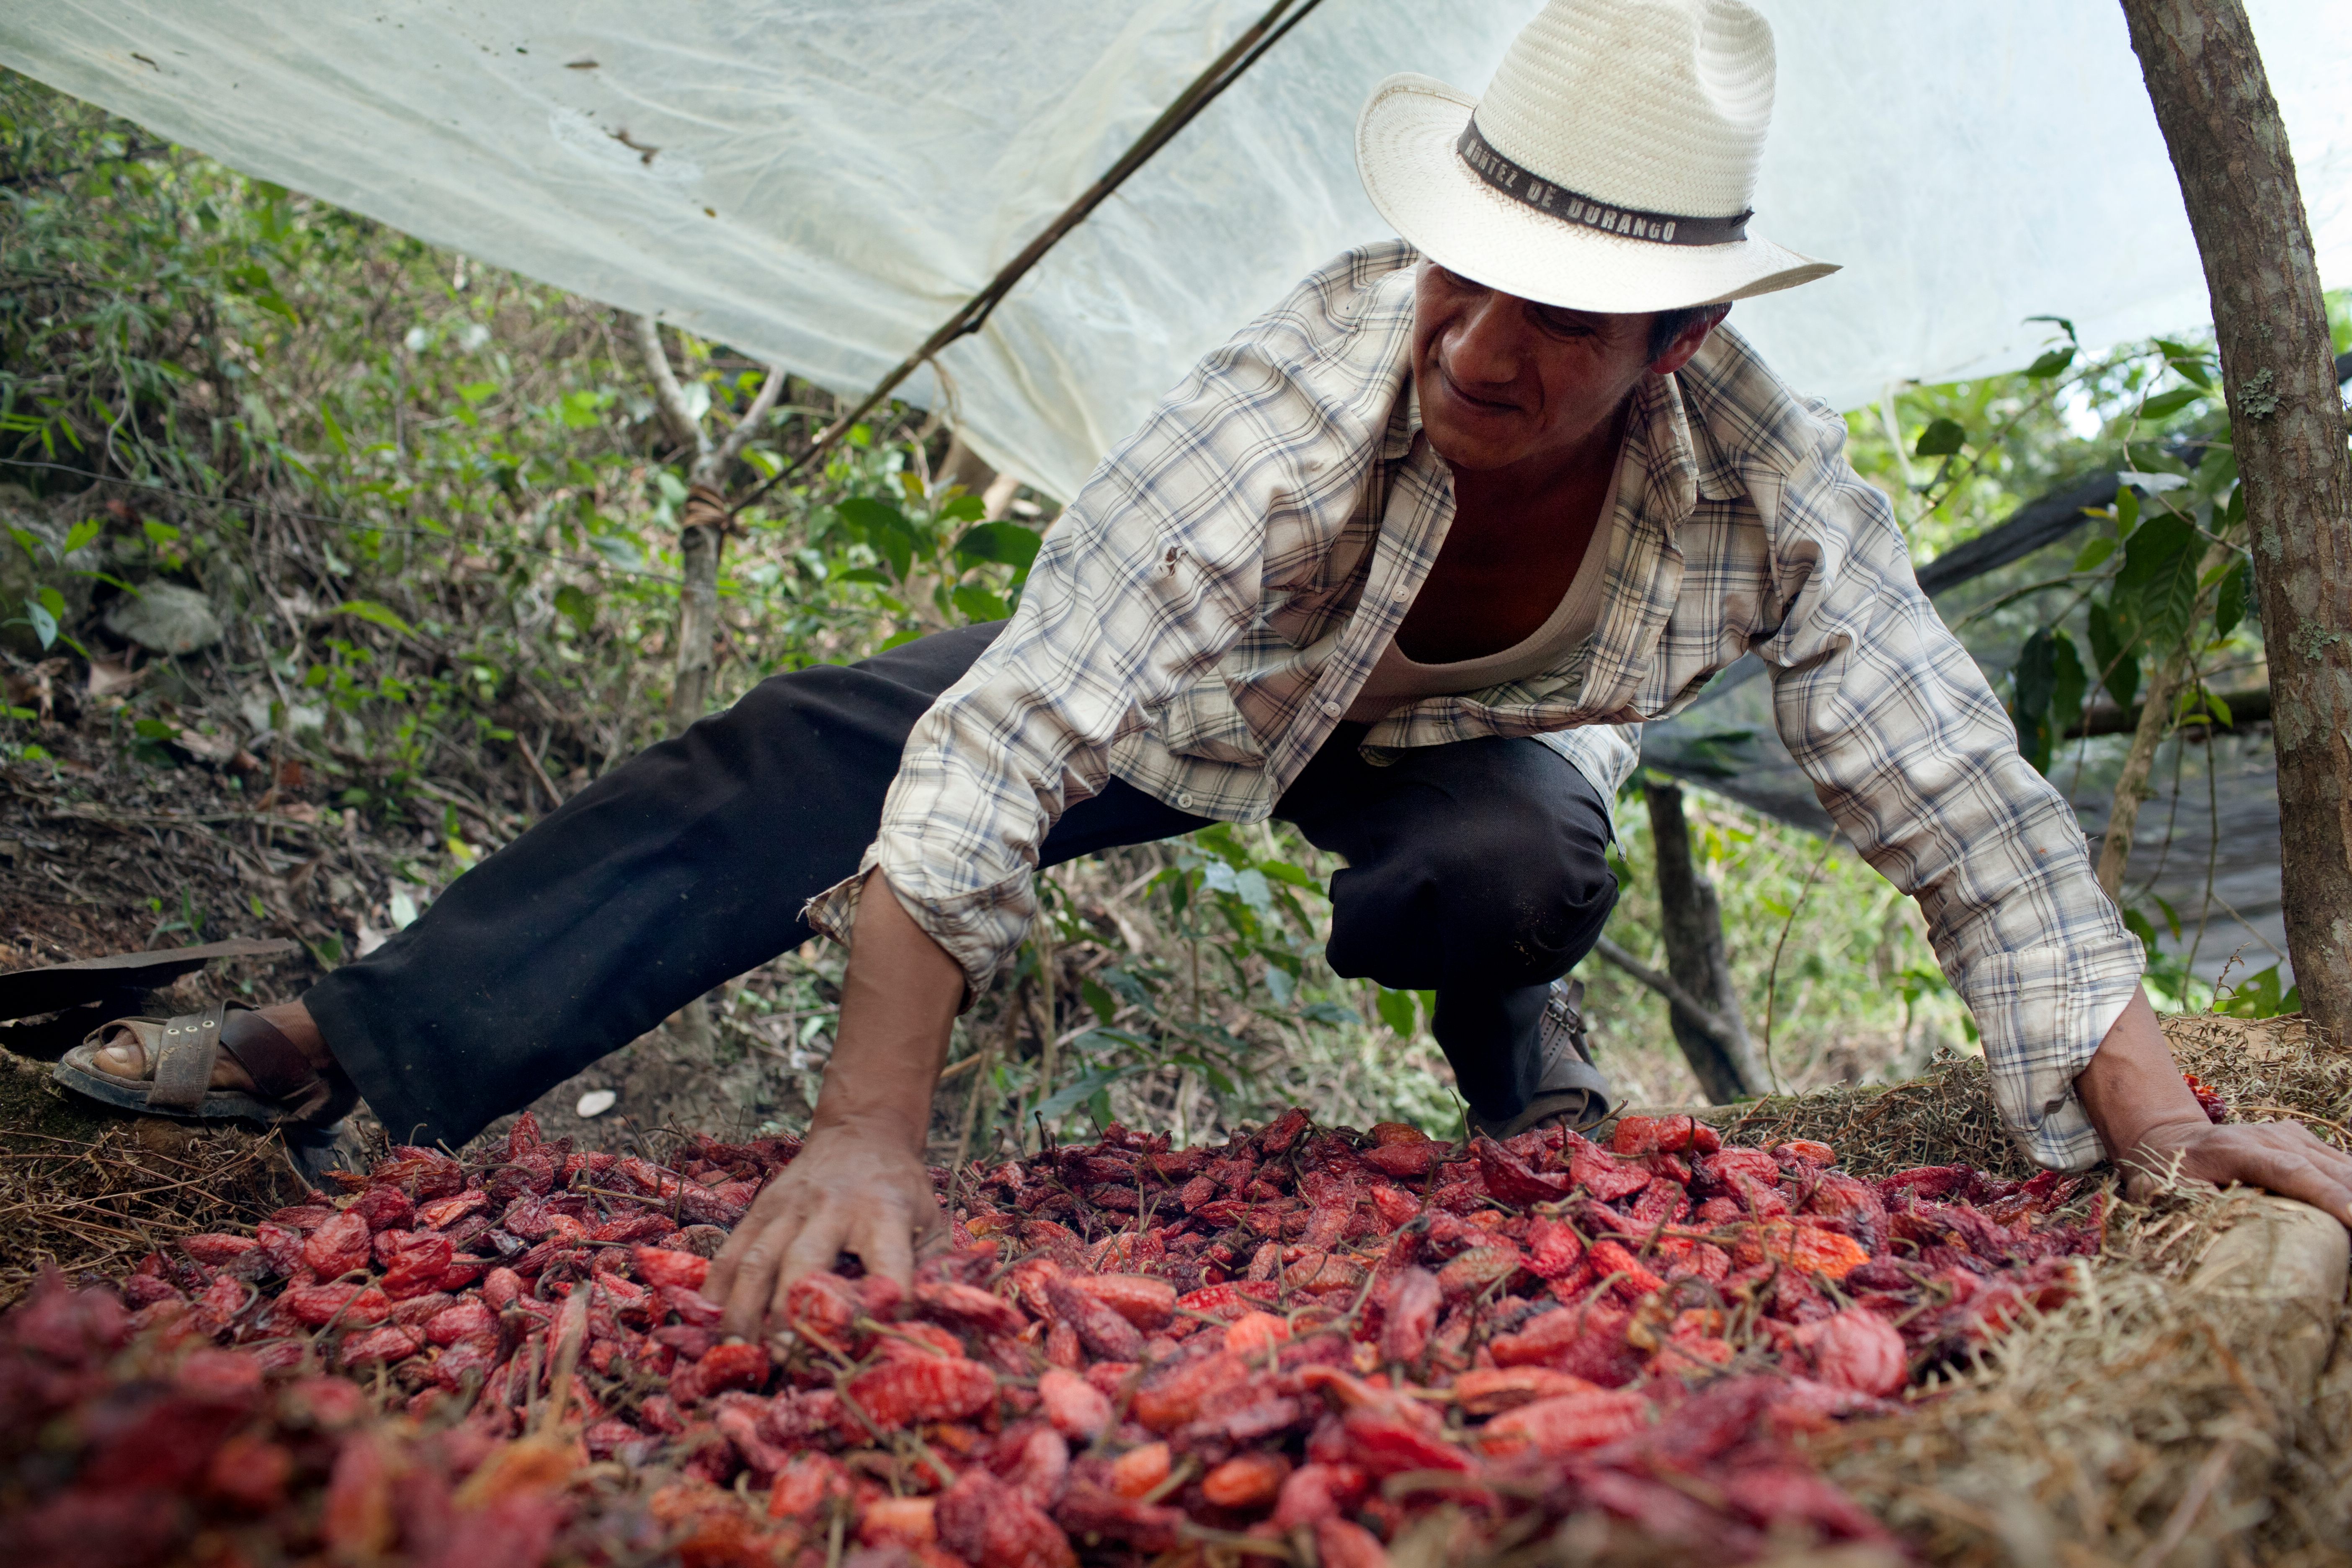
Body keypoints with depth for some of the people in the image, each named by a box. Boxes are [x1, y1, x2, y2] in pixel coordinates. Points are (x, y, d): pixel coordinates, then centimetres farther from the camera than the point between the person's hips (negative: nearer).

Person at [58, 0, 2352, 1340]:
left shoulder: (1767, 488, -33)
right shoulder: (1295, 413, -41)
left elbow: (1972, 817, -26)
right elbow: (1005, 749, -44)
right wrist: (871, 1136, -50)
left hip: (1478, 743, 2)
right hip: (1207, 682, -1)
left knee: (1513, 876, -36)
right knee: (795, 763, -16)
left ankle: (1522, 1077, 2)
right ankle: (345, 1057, -8)